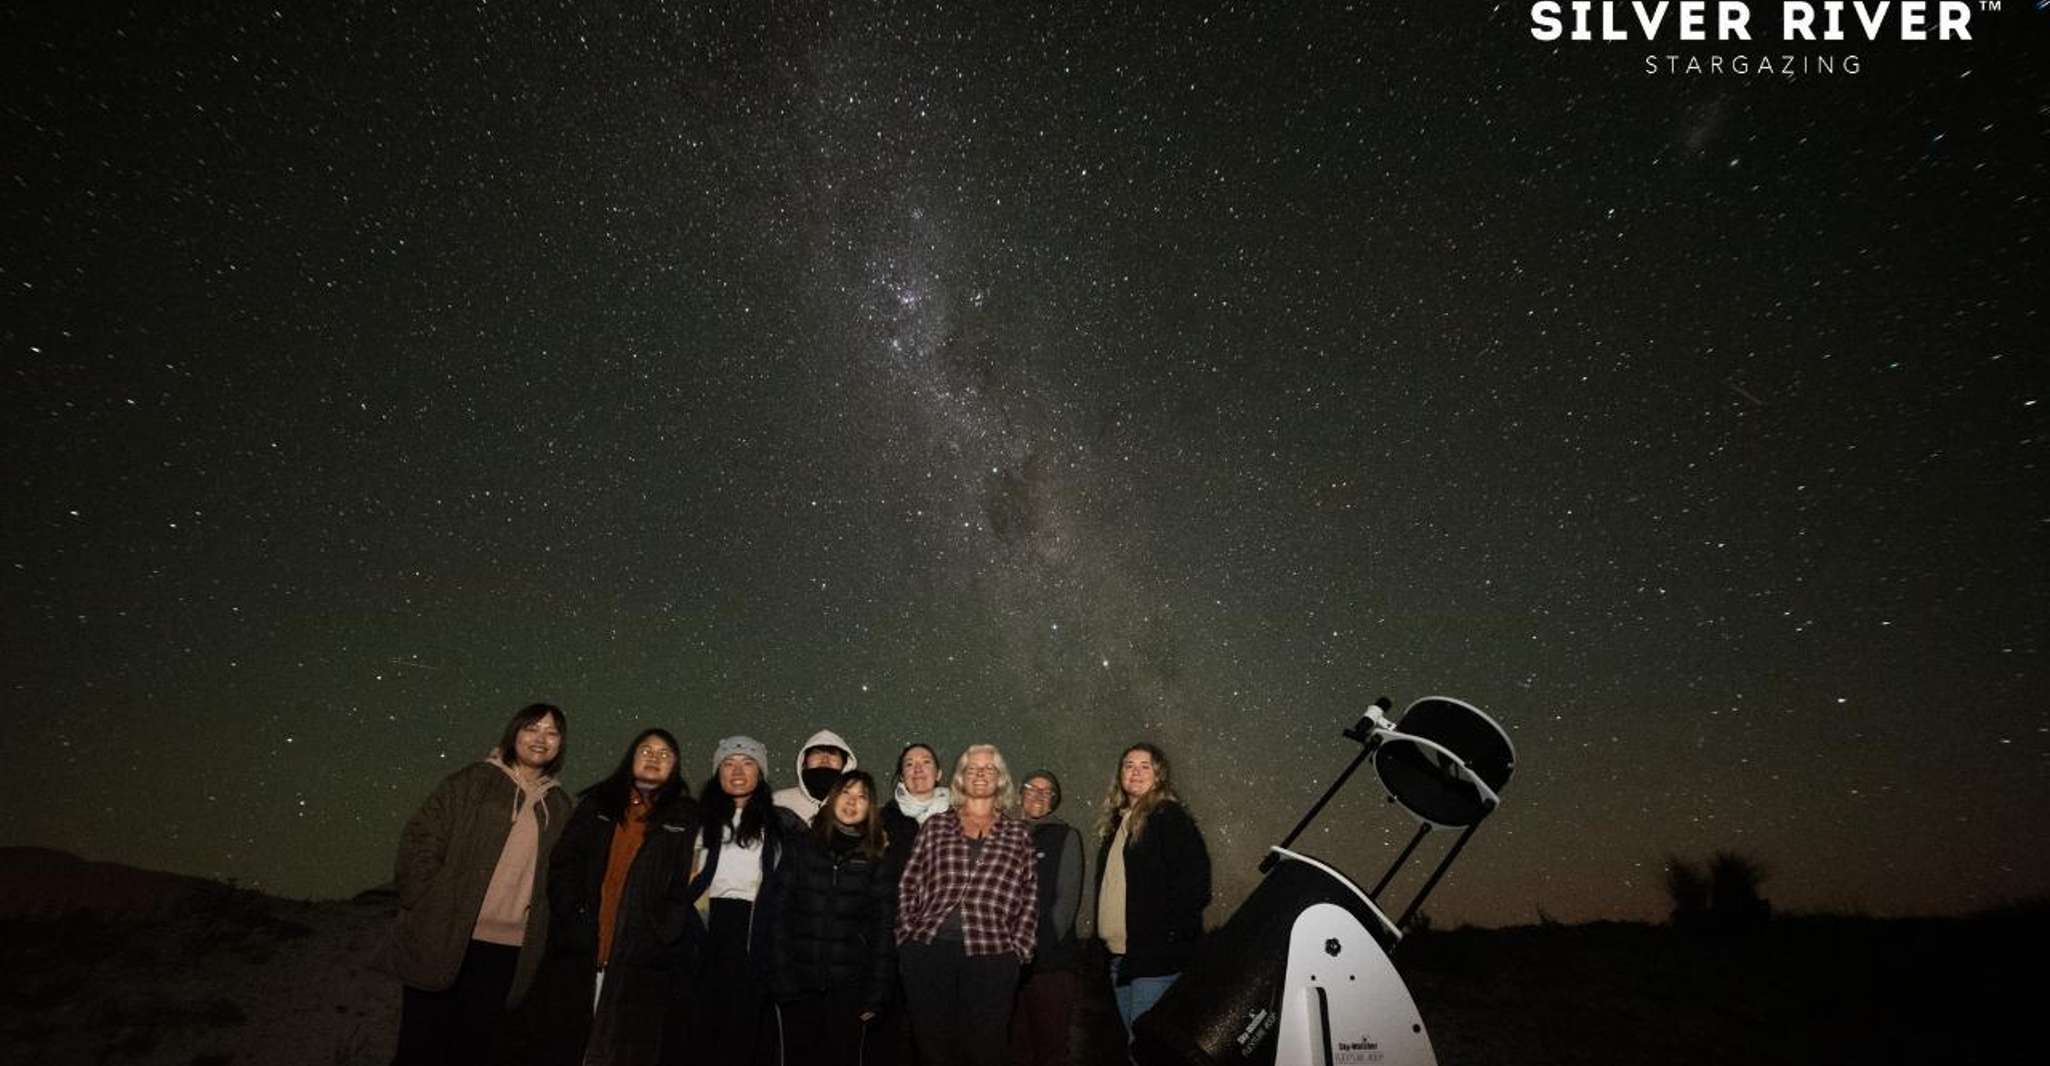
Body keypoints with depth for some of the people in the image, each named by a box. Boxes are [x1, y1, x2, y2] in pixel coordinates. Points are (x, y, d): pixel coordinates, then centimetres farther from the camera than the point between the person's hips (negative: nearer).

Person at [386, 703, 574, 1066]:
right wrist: (425, 907, -9)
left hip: (509, 952, 3)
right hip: (441, 940, -3)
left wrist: (538, 938, 6)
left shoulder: (559, 808, 11)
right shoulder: (473, 781, 0)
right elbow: (421, 838, -4)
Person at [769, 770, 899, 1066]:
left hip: (850, 987, 0)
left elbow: (884, 930, 2)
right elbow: (779, 914, 0)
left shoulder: (878, 862, 5)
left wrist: (876, 994, -5)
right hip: (800, 984, 0)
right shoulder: (801, 847, 5)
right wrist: (782, 980, -8)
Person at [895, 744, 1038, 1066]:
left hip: (991, 954, 0)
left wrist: (1018, 947, -2)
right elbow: (909, 885, 9)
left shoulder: (1017, 834, 11)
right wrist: (908, 936, 1)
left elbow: (1029, 895, 7)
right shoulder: (936, 825, 11)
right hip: (928, 948, 1)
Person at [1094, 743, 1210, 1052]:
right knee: (1133, 1041, 15)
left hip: (1155, 957, -8)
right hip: (1119, 956, 8)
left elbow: (1195, 882, -14)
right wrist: (1103, 945, 14)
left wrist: (1169, 933, -17)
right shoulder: (1115, 822, 16)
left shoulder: (1170, 818, -7)